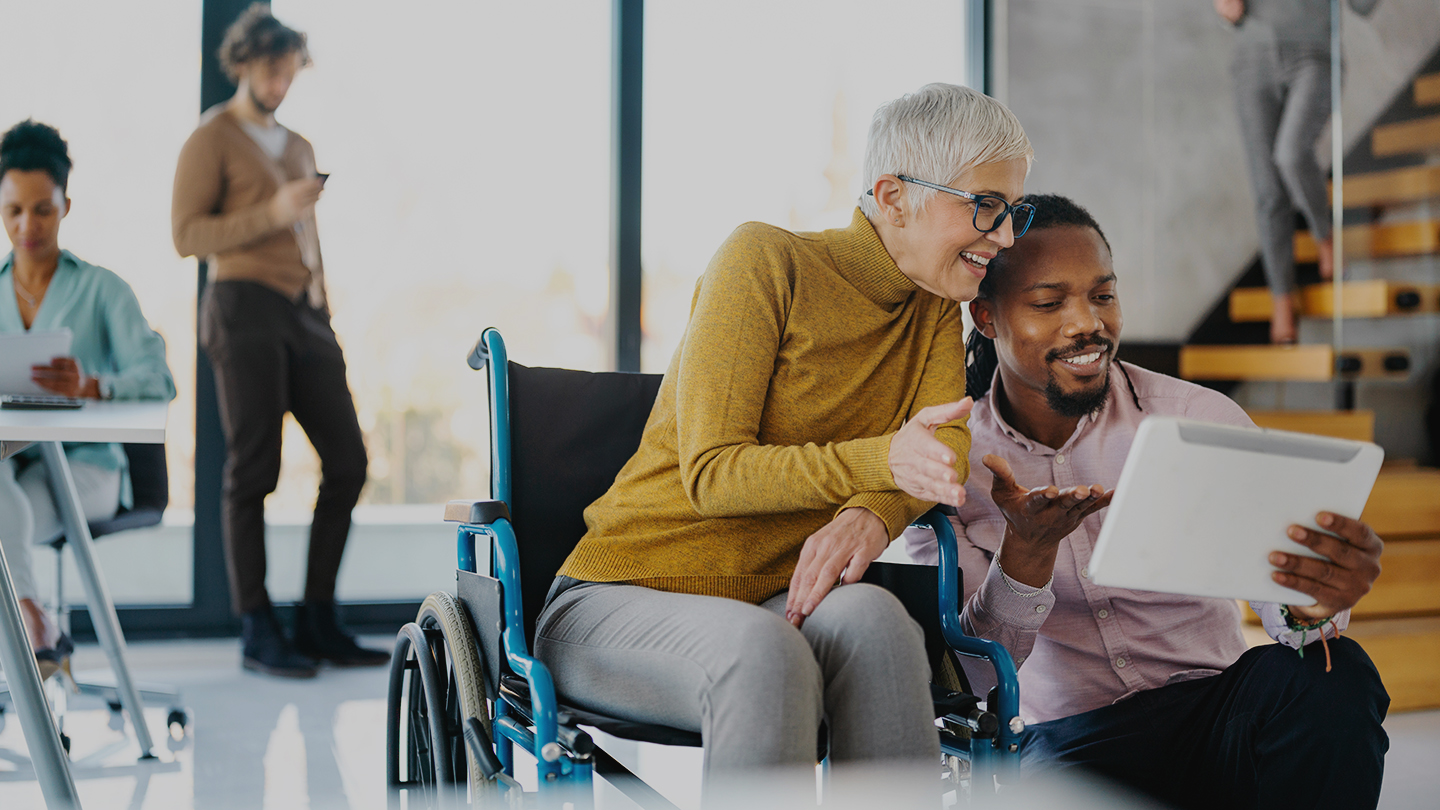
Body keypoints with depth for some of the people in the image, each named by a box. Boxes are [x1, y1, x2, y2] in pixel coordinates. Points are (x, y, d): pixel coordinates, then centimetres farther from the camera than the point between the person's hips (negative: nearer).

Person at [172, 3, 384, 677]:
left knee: (347, 461, -1)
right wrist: (272, 212, -17)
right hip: (245, 310, -7)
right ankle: (258, 631, 2)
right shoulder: (211, 139, 3)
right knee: (253, 470, -5)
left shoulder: (299, 148, 25)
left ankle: (318, 621, 7)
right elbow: (187, 235, -7)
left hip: (305, 318, 7)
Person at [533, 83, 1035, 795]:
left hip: (779, 601, 4)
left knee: (869, 617, -30)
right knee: (763, 651, -37)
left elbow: (944, 449, -5)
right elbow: (711, 474, -16)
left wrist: (871, 515, -28)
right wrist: (881, 459, -30)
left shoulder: (937, 305, 10)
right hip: (622, 598, -4)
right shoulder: (763, 259, -10)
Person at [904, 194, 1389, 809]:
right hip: (1068, 739, -3)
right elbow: (972, 676, -8)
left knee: (1333, 674, -28)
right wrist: (1028, 550, -27)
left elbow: (1278, 573, -13)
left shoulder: (1201, 420, -2)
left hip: (1214, 710, 3)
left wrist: (1312, 606, -38)